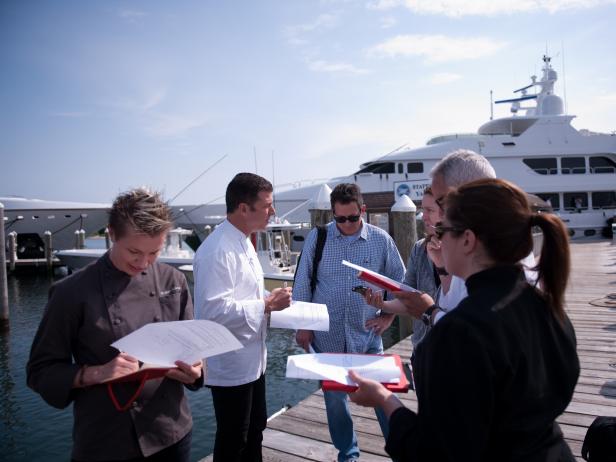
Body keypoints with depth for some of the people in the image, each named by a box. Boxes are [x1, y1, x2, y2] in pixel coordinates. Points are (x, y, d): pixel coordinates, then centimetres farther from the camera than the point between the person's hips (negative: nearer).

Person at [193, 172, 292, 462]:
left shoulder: (242, 242, 8)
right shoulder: (217, 250, -24)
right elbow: (214, 310, -30)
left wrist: (271, 301, 2)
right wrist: (266, 305, -24)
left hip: (252, 359, 9)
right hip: (231, 364, -9)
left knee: (255, 429, 24)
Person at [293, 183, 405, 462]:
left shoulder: (381, 240, -5)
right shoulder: (316, 238, -6)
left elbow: (398, 280, 7)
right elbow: (302, 284, 0)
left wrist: (388, 316, 1)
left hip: (367, 335, 0)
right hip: (327, 336, 1)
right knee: (334, 398, 13)